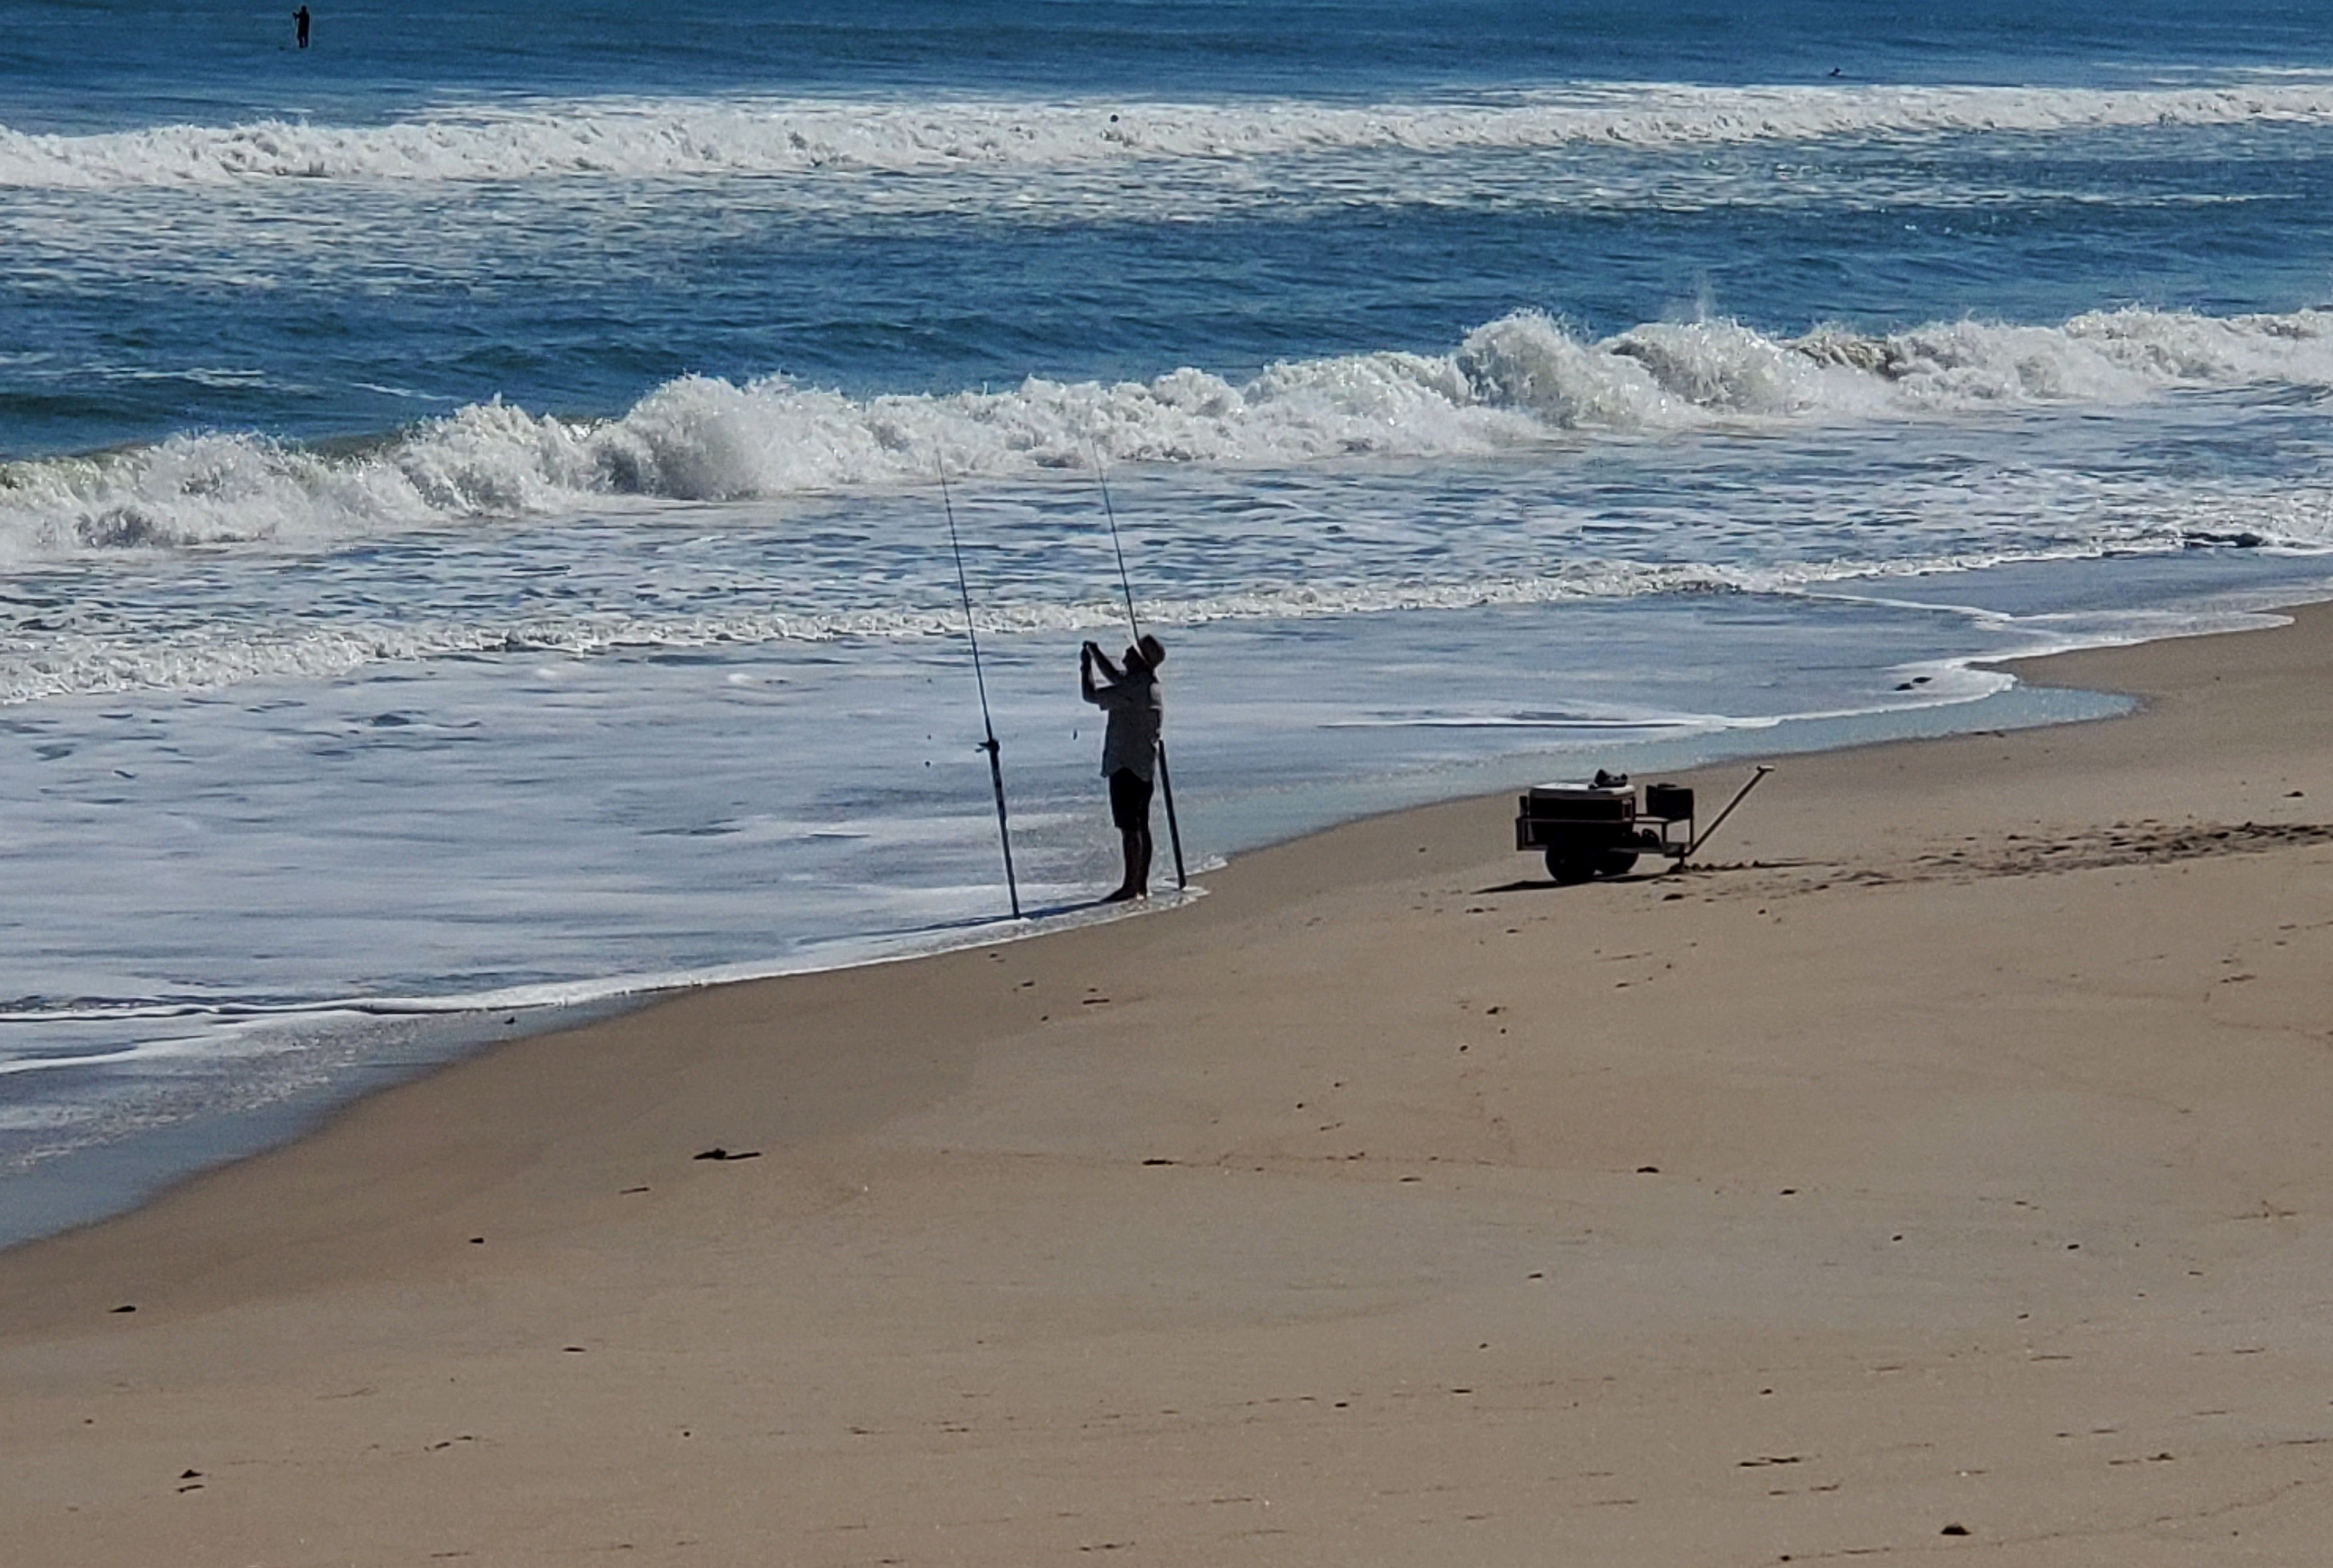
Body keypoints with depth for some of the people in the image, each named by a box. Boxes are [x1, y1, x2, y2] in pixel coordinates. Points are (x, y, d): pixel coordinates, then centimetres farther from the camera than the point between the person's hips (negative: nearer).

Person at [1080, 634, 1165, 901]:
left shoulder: (1134, 688, -20)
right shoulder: (1148, 683, 10)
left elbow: (1092, 696, -17)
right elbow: (1114, 674, 29)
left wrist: (1085, 666, -2)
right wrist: (1096, 653, 19)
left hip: (1127, 766, -10)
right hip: (1143, 765, 10)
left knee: (1130, 827, -7)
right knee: (1140, 826, 13)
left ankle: (1131, 886, -6)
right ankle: (1141, 884, 17)